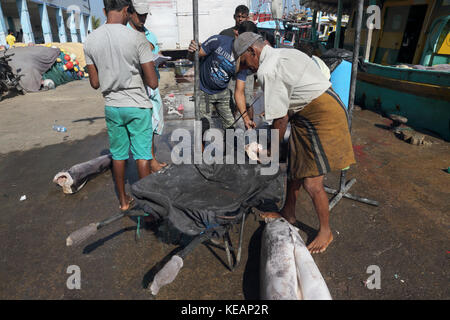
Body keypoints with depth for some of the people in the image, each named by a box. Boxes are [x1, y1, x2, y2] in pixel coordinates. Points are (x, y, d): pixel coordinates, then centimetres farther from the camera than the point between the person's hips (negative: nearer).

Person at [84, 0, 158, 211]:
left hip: (111, 106, 4)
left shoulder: (90, 40, 0)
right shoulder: (136, 38, -14)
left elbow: (95, 83, 5)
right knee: (141, 155, 8)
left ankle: (123, 200, 28)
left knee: (118, 155, 15)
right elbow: (153, 83, -14)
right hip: (137, 106, -4)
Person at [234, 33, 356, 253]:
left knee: (311, 183, -5)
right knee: (294, 170, 18)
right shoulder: (284, 53, 13)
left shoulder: (267, 71, -18)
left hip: (322, 117, -11)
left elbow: (280, 119, -16)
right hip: (307, 115, 11)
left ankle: (325, 231, 18)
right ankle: (288, 214, 36)